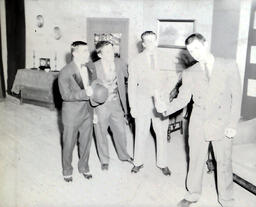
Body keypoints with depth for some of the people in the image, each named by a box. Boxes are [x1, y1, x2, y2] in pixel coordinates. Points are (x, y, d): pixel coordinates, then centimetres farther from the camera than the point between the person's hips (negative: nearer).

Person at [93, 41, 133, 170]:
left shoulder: (119, 63, -7)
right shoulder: (94, 67, -20)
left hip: (116, 103, 4)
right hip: (100, 105, -4)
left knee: (120, 131, 17)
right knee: (101, 134, 12)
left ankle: (123, 155, 42)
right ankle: (104, 160, 34)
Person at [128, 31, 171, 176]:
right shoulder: (136, 62, 1)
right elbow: (131, 85, 1)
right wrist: (133, 107, -3)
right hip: (142, 102, 0)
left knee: (162, 134, 8)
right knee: (141, 134, 8)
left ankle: (163, 164, 24)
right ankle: (138, 162, 25)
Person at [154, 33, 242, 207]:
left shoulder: (229, 66, -2)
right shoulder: (189, 74, 3)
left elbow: (236, 96, -2)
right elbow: (182, 99, 2)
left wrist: (233, 124, -7)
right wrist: (167, 108, -18)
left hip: (222, 125, -1)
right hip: (198, 125, 2)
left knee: (224, 164, 10)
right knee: (196, 161, 13)